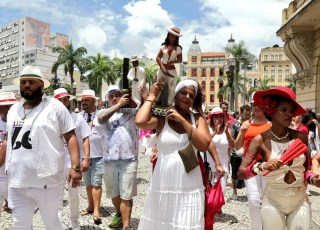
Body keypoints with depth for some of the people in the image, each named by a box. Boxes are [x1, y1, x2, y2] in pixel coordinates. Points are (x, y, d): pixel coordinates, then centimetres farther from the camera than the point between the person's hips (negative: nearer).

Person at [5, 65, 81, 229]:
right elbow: (9, 141, 20)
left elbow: (71, 137, -8)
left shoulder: (55, 107, -6)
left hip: (47, 181, -5)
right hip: (17, 182, 5)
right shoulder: (13, 109, 11)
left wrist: (75, 167, -17)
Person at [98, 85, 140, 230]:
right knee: (113, 193, 19)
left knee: (126, 195, 0)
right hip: (109, 160, 3)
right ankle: (119, 214, 44)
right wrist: (118, 105, -21)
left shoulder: (132, 110, 5)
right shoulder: (105, 112, 9)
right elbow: (101, 118, -13)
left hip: (129, 160, -3)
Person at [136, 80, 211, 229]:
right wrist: (152, 96, -9)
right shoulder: (162, 117, -3)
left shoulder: (198, 118, 4)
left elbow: (204, 145, -10)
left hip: (190, 186, 2)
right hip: (163, 184, -1)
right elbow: (140, 122, -23)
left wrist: (182, 120, -12)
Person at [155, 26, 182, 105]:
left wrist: (172, 61, -19)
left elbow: (180, 60, 1)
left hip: (171, 71, -1)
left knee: (171, 90, 0)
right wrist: (163, 69, -15)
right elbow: (158, 58, -3)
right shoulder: (163, 46, 4)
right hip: (161, 70, 1)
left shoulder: (178, 48, 1)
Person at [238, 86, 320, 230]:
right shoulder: (261, 139, -12)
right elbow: (241, 173, -15)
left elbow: (305, 168, 10)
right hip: (273, 203, -2)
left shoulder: (301, 137, -3)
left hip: (301, 201, 3)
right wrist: (262, 166, -30)